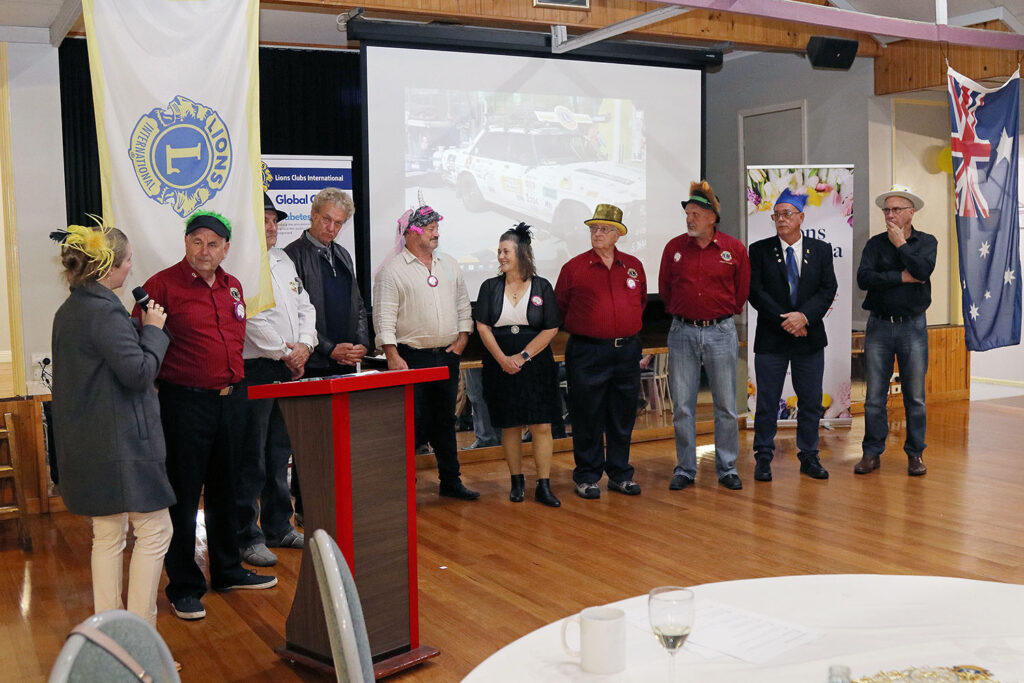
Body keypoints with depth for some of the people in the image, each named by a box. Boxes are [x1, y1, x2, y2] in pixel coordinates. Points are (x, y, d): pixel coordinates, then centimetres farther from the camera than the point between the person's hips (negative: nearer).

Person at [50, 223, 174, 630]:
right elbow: (139, 371, -20)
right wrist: (153, 329, -7)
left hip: (85, 442, 10)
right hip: (122, 440, -10)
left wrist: (140, 330, 11)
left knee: (107, 535, 14)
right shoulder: (105, 313, -17)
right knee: (155, 528, -1)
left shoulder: (68, 311, 12)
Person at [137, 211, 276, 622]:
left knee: (224, 491, 18)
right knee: (183, 497, 2)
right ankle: (184, 588, 14)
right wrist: (154, 383, -13)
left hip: (230, 399, 7)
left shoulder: (232, 286, 10)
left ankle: (227, 571, 33)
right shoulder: (163, 285, -10)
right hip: (185, 402, -6)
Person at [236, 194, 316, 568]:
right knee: (251, 455, -3)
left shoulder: (284, 260, 17)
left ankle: (278, 526, 26)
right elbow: (250, 318, -17)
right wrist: (284, 352, -11)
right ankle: (247, 536, 6)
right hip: (254, 369, -8)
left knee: (280, 451, 15)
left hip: (290, 368, 8)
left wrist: (305, 345, -1)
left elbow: (305, 306, 16)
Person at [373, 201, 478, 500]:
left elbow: (463, 304, 18)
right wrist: (392, 356, -16)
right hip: (411, 357, -5)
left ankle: (450, 480, 22)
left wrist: (462, 338, 7)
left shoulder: (449, 264, 12)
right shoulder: (392, 269, -6)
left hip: (447, 355, 6)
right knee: (412, 422, -3)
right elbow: (384, 315, -11)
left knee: (445, 420, 13)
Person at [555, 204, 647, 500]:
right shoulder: (574, 267, -2)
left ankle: (620, 473, 22)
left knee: (623, 418, 11)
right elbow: (560, 306, 7)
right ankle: (587, 477, 13)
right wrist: (582, 327, 9)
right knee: (588, 417, 2)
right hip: (588, 352, -3)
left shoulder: (634, 266, 8)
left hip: (627, 351, 3)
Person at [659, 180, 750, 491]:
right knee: (682, 406, 4)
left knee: (726, 406, 5)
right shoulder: (674, 247, 3)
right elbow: (664, 288, 15)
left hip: (721, 331, -1)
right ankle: (685, 469, 15)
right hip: (682, 332, 1)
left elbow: (741, 290, 10)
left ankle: (727, 469, 16)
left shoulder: (734, 249, -1)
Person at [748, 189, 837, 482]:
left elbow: (828, 289, -1)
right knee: (767, 402, 3)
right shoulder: (759, 250, 1)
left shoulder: (821, 249, 6)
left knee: (811, 402, 8)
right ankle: (763, 459, 13)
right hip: (771, 338, -2)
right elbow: (755, 292, -7)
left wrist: (804, 315, -17)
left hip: (810, 338, 2)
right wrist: (784, 321, -14)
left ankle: (809, 457, 20)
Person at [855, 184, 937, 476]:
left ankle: (915, 454, 16)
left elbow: (923, 270, -15)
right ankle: (872, 453, 11)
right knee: (874, 396, 2)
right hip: (879, 326, 1)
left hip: (913, 326, 0)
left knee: (915, 396, 4)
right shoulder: (875, 243, 6)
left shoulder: (926, 241, 6)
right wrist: (902, 277, -11)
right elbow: (863, 278, -9)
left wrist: (900, 243, -7)